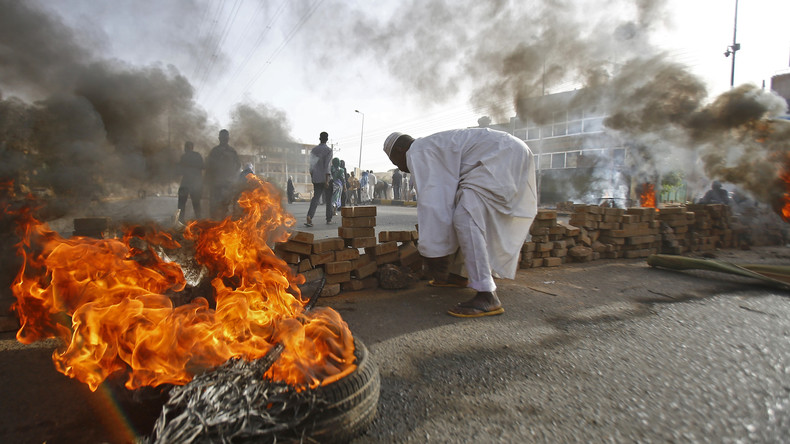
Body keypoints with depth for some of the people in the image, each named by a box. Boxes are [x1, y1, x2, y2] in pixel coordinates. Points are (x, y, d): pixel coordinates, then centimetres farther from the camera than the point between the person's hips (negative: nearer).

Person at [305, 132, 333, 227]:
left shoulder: (313, 150, 10)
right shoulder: (329, 150, -7)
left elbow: (311, 165, 12)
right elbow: (327, 165, -15)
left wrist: (312, 177, 21)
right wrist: (327, 180, -17)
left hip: (316, 179, 4)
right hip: (326, 178, -4)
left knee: (315, 198, 1)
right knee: (328, 199, 9)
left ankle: (309, 217, -18)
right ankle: (329, 219, 17)